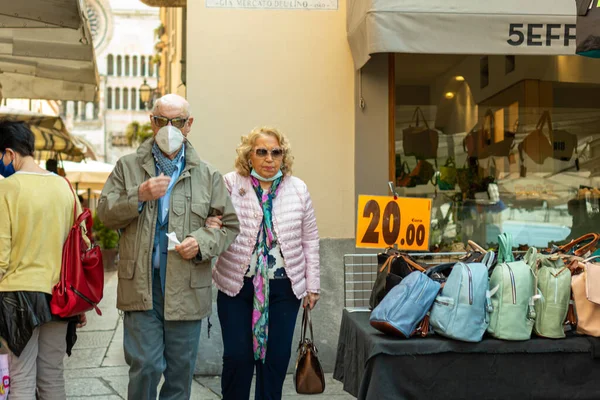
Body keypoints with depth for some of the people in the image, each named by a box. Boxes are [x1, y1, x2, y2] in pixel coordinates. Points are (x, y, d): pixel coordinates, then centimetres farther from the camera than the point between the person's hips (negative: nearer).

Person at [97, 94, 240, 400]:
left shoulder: (207, 175, 7)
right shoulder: (128, 166, 7)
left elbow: (229, 224, 9)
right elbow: (105, 214, 2)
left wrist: (202, 242, -11)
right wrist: (139, 196, -15)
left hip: (186, 290, 1)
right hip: (141, 286, -1)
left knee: (181, 369, 10)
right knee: (146, 365, -5)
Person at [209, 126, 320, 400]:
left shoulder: (297, 189, 4)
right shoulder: (230, 184, -3)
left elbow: (310, 240, 8)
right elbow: (212, 224, -1)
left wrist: (312, 285, 7)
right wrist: (213, 230, -26)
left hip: (284, 286, 2)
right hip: (237, 284, -2)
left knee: (277, 356, 8)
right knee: (237, 355, 1)